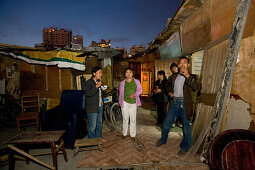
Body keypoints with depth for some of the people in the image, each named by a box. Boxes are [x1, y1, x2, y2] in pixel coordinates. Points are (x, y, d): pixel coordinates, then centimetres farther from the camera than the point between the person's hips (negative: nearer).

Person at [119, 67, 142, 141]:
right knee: (125, 119, 7)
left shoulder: (136, 81, 5)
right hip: (125, 102, 0)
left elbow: (140, 90, 2)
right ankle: (124, 133, 23)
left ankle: (133, 135, 17)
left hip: (133, 103, 0)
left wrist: (134, 94, -15)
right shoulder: (122, 83, 6)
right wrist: (120, 102, 7)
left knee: (133, 119, 4)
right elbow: (121, 93, 9)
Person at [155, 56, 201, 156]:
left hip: (184, 103, -4)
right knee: (166, 123, 11)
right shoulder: (174, 76, 11)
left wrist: (188, 76, -24)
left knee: (186, 126, 8)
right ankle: (163, 140, 35)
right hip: (174, 102, 4)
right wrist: (169, 92, 11)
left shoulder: (191, 77, -1)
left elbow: (198, 87, -20)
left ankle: (185, 147, 27)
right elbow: (168, 84, 30)